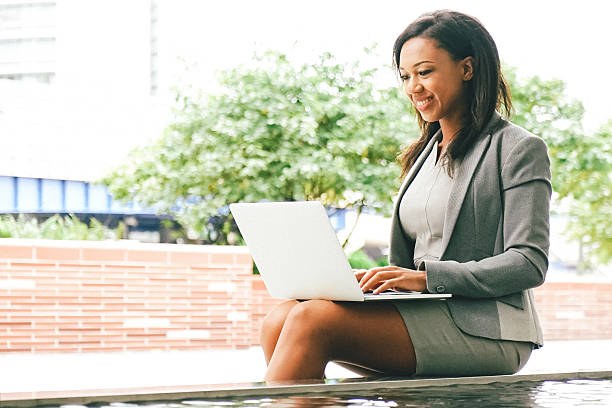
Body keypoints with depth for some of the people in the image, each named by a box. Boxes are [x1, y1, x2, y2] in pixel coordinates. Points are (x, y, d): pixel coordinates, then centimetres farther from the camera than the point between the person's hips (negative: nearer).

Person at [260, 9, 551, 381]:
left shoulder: (519, 149, 0)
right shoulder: (426, 153, 22)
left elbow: (530, 263, -10)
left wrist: (427, 277, -18)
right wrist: (372, 279, -1)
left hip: (484, 331, -7)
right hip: (425, 315, 7)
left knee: (312, 321, -26)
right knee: (280, 320, -16)